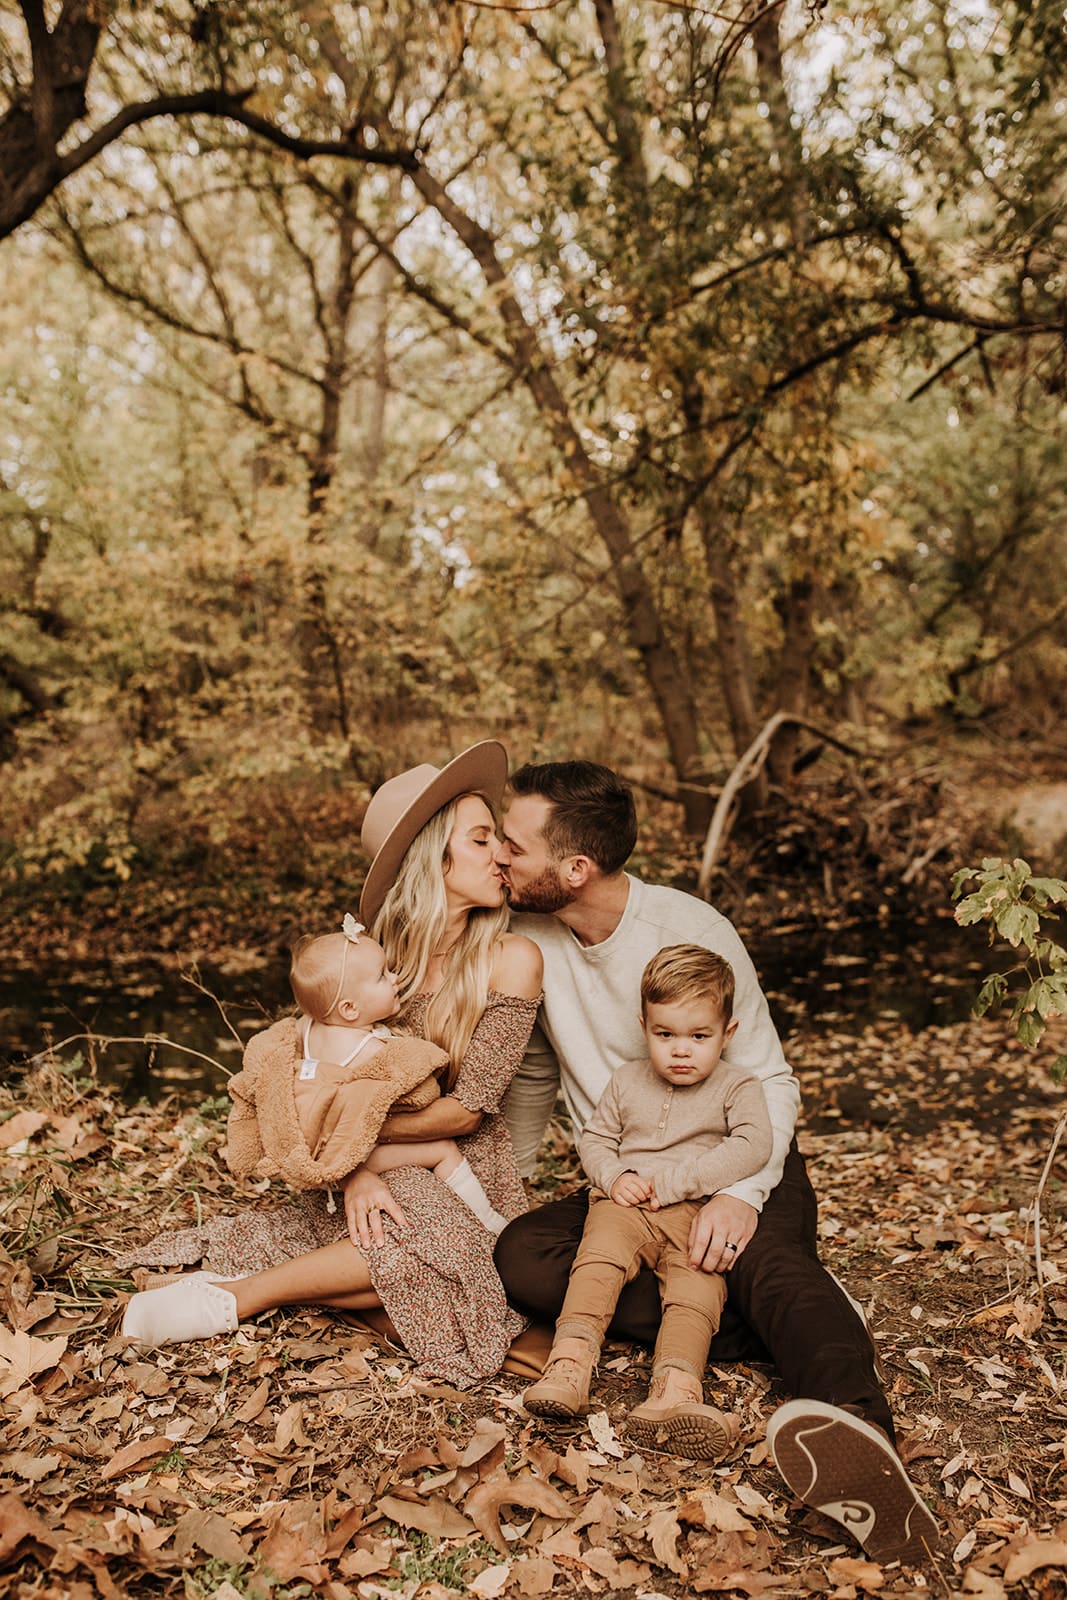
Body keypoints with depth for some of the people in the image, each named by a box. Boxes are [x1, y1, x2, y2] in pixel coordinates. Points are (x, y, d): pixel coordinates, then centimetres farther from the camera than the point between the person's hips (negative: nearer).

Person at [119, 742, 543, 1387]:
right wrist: (355, 1170, -21)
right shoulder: (378, 951, -1)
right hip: (381, 1179, 1)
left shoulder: (511, 958, -12)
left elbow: (466, 1110, -13)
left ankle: (241, 1294, -17)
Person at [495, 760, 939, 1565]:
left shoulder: (691, 930, -16)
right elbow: (533, 1079, 11)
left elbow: (772, 1083, -11)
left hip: (737, 1166, -4)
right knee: (520, 1258, -25)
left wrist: (741, 1194, -28)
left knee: (768, 1262, -37)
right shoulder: (530, 939, -4)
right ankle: (808, 1331, -27)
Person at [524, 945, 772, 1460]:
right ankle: (569, 1364, -38)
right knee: (598, 1259, -27)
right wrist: (615, 1176, -6)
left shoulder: (737, 1088, 6)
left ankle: (674, 1392, -42)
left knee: (697, 1286, -27)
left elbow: (752, 1145, -11)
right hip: (626, 1205, 2)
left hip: (699, 1214, -1)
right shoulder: (627, 1081, 17)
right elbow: (594, 1137, 19)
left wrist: (676, 1180, -18)